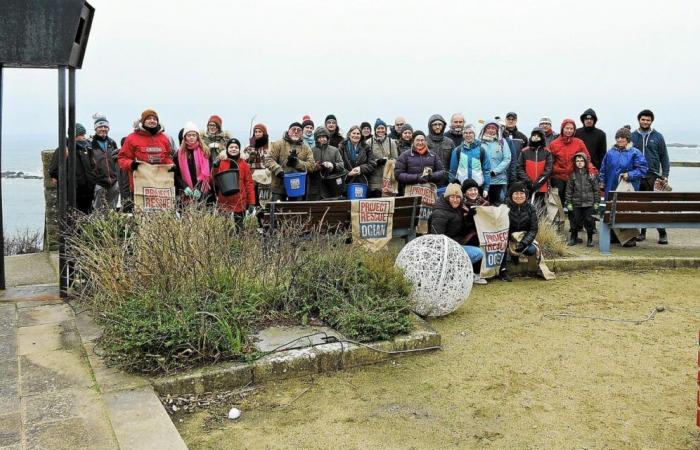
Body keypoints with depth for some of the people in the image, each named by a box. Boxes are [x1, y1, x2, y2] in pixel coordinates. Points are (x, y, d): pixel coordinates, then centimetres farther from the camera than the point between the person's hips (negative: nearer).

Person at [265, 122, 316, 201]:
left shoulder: (306, 148, 12)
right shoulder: (278, 144, 3)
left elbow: (311, 165, 0)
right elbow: (269, 159, -6)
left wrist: (297, 163, -15)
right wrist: (278, 170, -22)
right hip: (279, 186, -3)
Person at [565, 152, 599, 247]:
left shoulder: (591, 174, 1)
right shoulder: (573, 175, 3)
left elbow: (596, 189, 2)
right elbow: (569, 190, 3)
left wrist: (596, 202, -1)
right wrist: (569, 203, -1)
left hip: (589, 203, -1)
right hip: (576, 203, 1)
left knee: (589, 221, 2)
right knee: (575, 221, 8)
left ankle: (590, 239, 15)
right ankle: (573, 238, 23)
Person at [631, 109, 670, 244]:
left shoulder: (658, 137, 6)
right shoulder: (632, 136, 8)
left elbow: (664, 157, 6)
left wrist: (665, 175, -1)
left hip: (653, 177, -1)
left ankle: (662, 233, 2)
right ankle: (642, 232, 16)